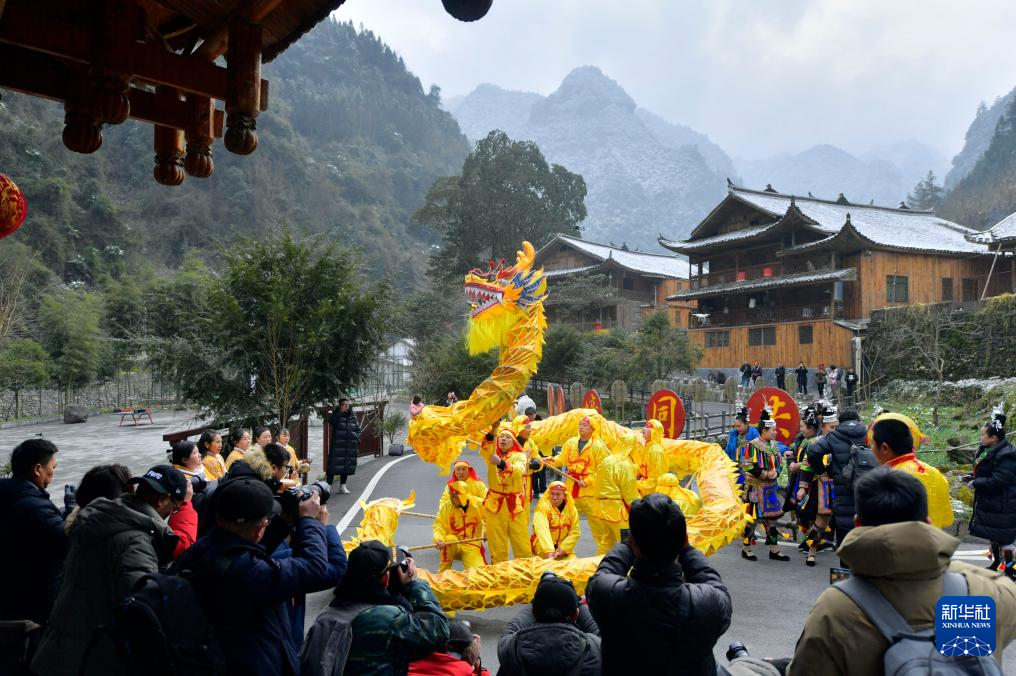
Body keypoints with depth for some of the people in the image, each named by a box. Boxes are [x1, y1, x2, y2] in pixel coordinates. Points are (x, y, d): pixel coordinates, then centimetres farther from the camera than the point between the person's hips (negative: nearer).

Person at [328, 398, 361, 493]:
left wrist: (357, 439, 4)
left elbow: (358, 429, 16)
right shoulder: (336, 414, 1)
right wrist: (340, 412, -22)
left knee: (347, 465, 7)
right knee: (334, 464, -7)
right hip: (337, 445, -4)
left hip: (350, 446, 4)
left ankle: (342, 486, 16)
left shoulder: (353, 416, 12)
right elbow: (331, 421, -20)